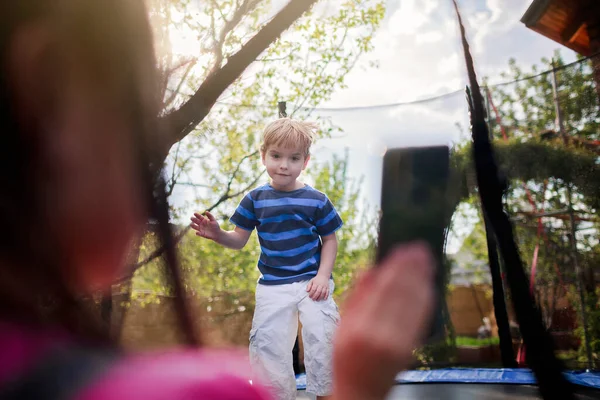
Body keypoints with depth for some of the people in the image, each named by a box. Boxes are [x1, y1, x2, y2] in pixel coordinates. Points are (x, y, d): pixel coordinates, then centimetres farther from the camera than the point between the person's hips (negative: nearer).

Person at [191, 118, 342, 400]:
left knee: (321, 338, -8)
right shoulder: (255, 199, 0)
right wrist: (217, 234, -16)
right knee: (268, 344, 4)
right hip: (272, 287, 2)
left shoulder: (316, 201, -4)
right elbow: (239, 240, 4)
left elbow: (329, 240, 4)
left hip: (311, 282, -2)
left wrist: (323, 276, -8)